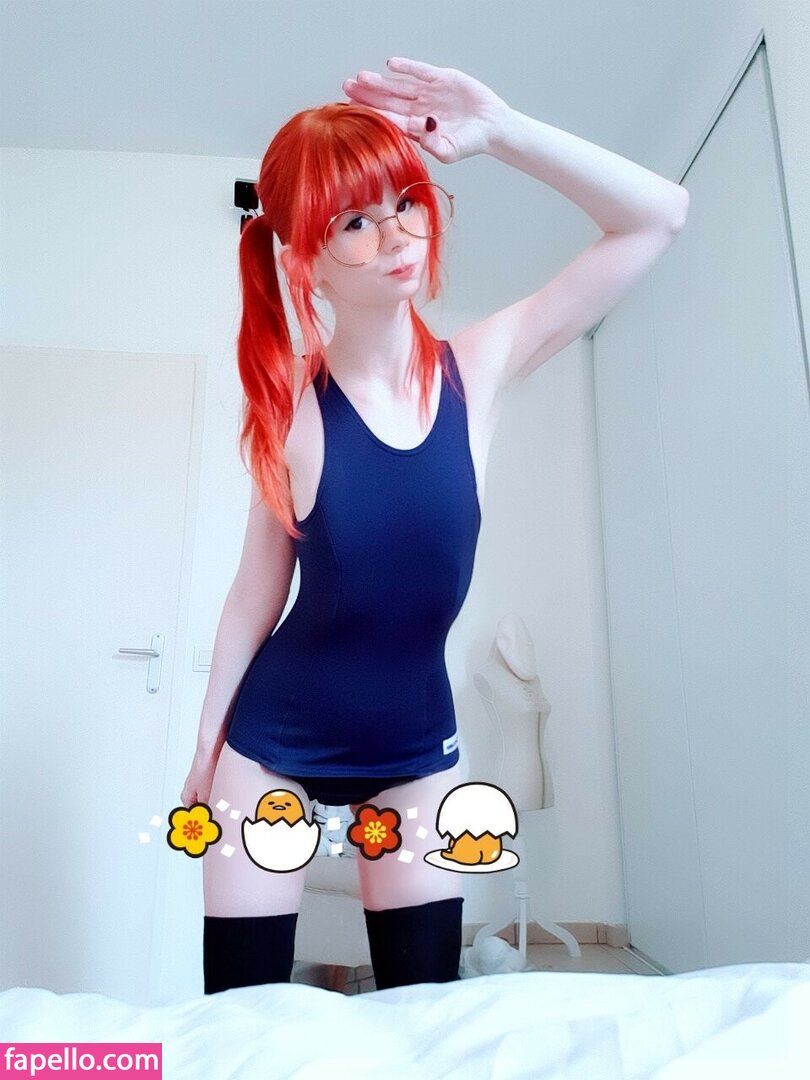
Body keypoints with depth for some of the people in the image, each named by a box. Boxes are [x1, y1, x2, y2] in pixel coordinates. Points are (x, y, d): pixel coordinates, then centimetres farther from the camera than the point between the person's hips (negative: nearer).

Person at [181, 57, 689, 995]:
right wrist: (207, 747, 2)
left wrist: (497, 129, -17)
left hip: (415, 742, 2)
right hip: (274, 736, -1)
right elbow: (255, 595, -7)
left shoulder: (481, 366, -9)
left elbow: (657, 215, -8)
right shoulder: (292, 406, -14)